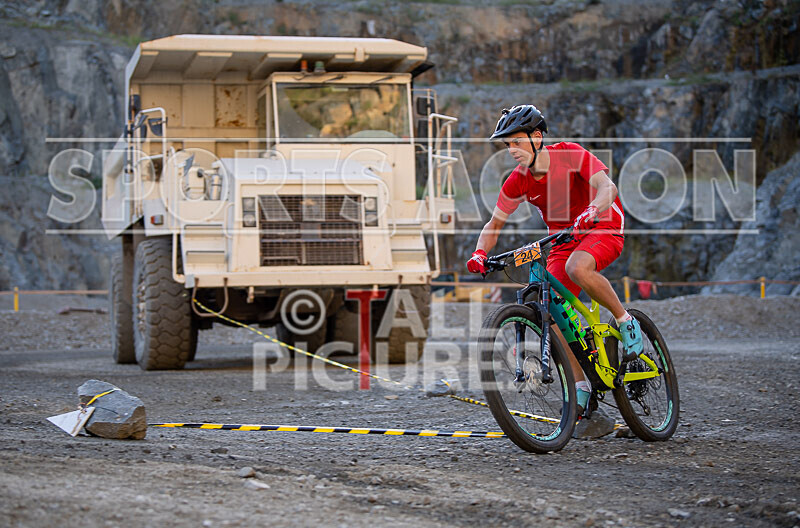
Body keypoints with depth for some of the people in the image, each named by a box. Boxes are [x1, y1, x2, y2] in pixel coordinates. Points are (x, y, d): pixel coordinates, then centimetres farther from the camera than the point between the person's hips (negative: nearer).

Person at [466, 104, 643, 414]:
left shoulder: (571, 155, -20)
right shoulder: (518, 182, -7)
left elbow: (606, 186, -32)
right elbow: (495, 223, 1)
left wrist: (593, 209, -53)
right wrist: (480, 254, -18)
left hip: (603, 228, -5)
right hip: (563, 240, 5)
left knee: (577, 267, -38)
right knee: (551, 309, -13)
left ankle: (626, 321, -16)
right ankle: (581, 385, -3)